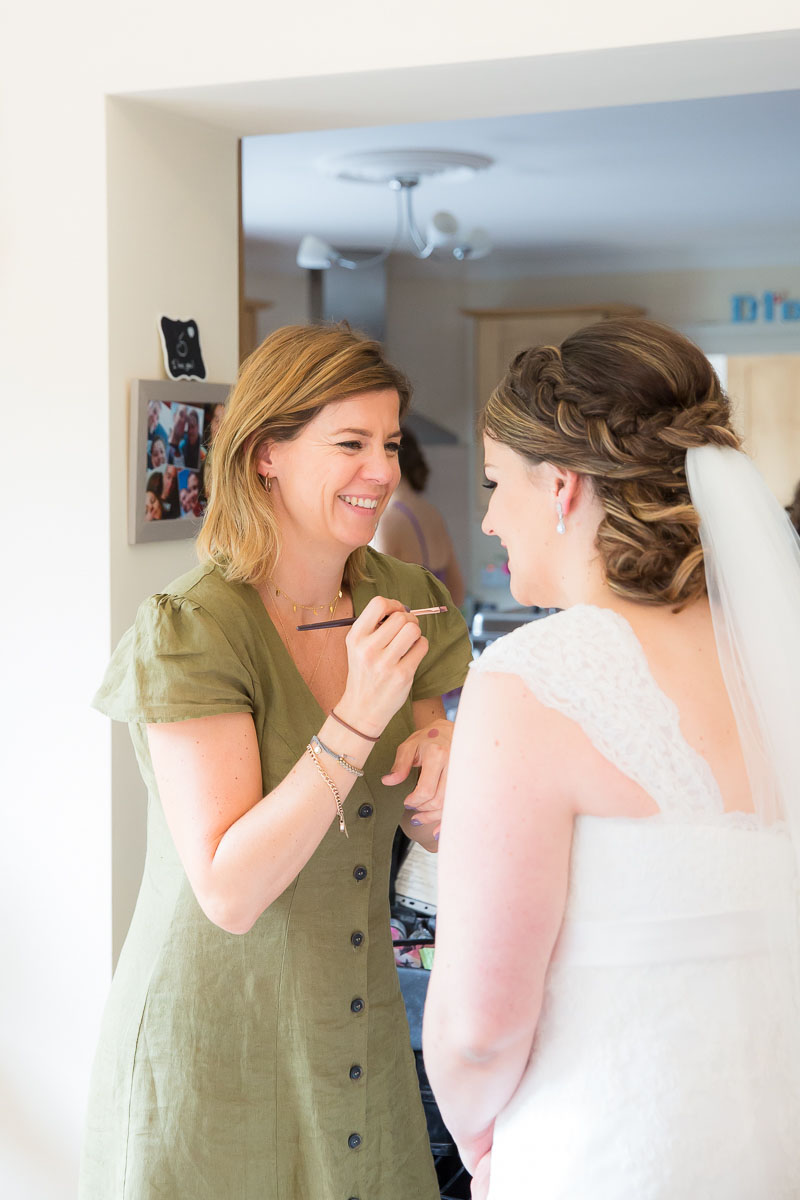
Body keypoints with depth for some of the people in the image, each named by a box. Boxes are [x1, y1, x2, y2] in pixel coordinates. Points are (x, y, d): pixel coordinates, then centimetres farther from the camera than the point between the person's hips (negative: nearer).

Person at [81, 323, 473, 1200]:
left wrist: (440, 762, -14)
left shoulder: (400, 602, 0)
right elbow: (231, 891, -24)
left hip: (360, 1026, 6)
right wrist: (358, 717, -31)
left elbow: (437, 832, 9)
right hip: (213, 1054, -5)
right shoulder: (192, 632, -18)